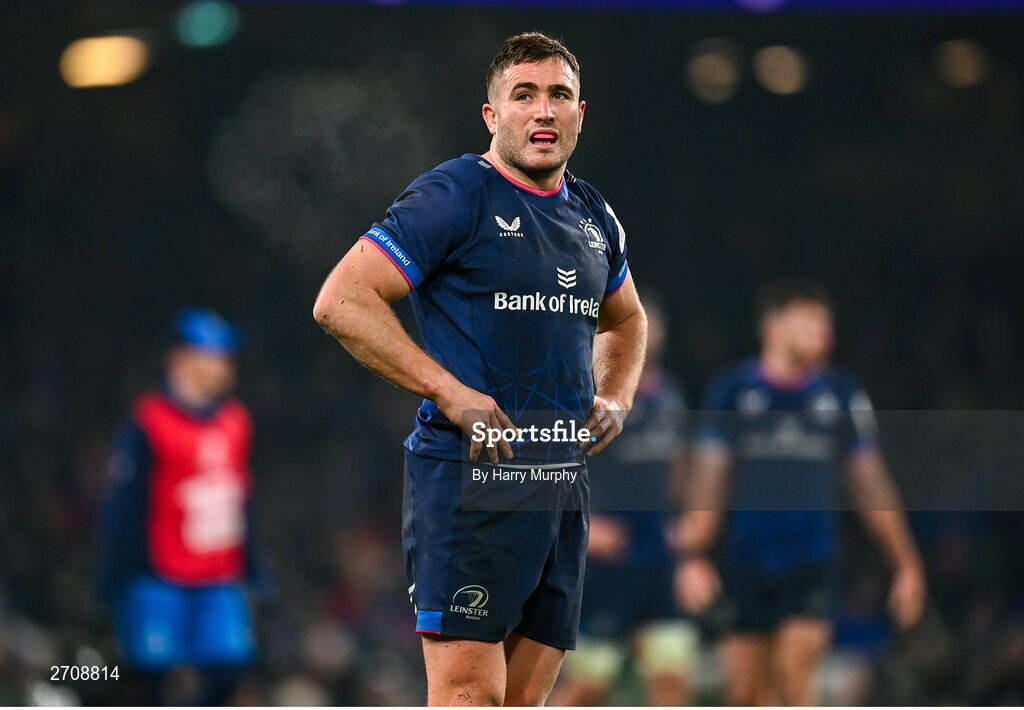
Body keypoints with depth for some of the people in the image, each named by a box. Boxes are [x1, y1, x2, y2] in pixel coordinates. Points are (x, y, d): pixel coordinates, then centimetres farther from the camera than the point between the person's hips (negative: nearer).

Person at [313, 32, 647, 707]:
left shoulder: (595, 217, 16)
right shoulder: (453, 197, -7)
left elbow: (625, 321, 36)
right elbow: (340, 301, -13)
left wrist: (614, 400, 14)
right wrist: (451, 393, -17)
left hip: (566, 478, 7)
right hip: (469, 474, -7)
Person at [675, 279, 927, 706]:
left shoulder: (843, 396, 6)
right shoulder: (731, 392, 1)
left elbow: (871, 484, 11)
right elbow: (708, 477, 1)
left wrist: (905, 564, 10)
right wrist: (694, 556, -9)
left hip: (811, 567, 0)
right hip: (744, 569, 0)